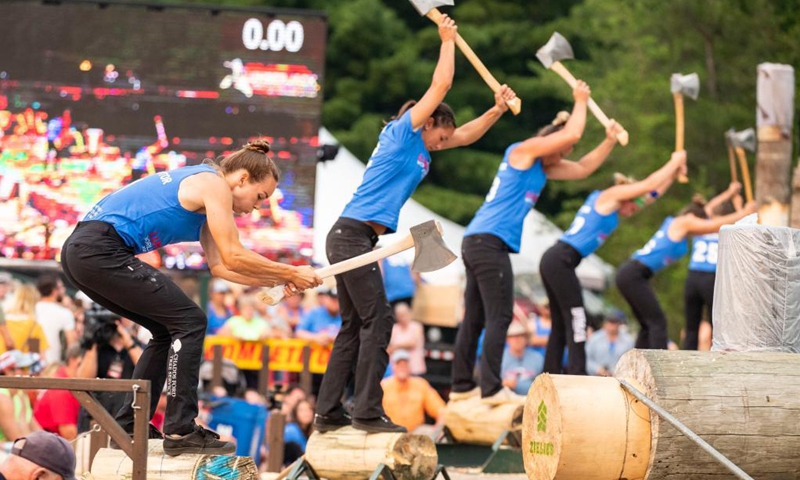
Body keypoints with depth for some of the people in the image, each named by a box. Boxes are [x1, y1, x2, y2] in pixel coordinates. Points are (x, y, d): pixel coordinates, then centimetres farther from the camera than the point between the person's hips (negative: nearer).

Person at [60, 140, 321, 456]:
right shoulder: (214, 184, -6)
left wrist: (277, 282, 15)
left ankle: (128, 427, 18)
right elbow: (233, 257, -11)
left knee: (167, 330, 18)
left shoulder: (201, 190, 23)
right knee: (190, 322, -6)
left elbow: (219, 265, 19)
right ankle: (180, 431, -8)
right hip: (101, 251, -10)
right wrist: (291, 273, -1)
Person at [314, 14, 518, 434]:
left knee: (355, 327, 10)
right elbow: (441, 85, -6)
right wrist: (447, 40, 5)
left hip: (352, 240, 10)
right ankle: (367, 411, -13)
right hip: (353, 236, -10)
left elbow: (466, 135, 29)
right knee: (377, 320, -11)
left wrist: (497, 109, 19)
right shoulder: (403, 131, -3)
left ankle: (328, 412, 10)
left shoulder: (421, 147, 21)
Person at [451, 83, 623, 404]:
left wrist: (610, 141, 16)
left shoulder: (543, 167, 22)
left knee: (475, 318, 10)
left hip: (477, 242, 10)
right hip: (490, 241, -10)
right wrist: (580, 101, 4)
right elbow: (571, 135, -11)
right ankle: (492, 389, -14)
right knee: (499, 317, -11)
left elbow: (582, 169, 28)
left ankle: (461, 386, 14)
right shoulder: (523, 150, -4)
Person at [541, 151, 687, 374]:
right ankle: (577, 377, -15)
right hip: (561, 261, -10)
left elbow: (651, 194, 30)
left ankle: (550, 377, 8)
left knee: (561, 326, 10)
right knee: (575, 322, -11)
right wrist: (675, 162, 9)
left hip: (554, 261, 10)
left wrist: (674, 172, 28)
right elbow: (649, 184, -4)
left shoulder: (609, 204, 24)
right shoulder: (610, 195, -2)